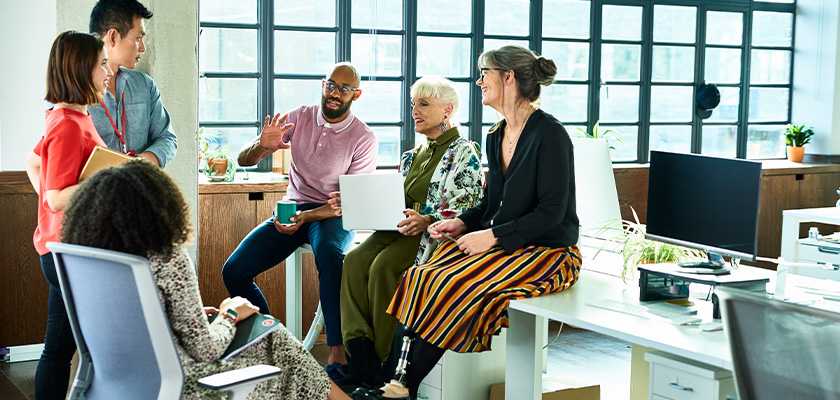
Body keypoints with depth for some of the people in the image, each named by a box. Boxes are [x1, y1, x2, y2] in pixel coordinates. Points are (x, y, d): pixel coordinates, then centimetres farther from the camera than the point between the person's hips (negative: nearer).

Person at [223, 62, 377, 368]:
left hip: (334, 215, -4)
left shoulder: (363, 138, -6)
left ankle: (337, 348, -35)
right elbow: (243, 160, 2)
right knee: (234, 271, -14)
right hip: (293, 209, 4)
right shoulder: (298, 118, 3)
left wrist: (307, 217, -26)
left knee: (330, 254, -40)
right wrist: (262, 147, -22)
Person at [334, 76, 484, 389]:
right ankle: (361, 359, -27)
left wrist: (426, 221, -28)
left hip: (438, 234, -7)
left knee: (384, 265, -32)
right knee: (355, 259, -22)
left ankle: (388, 363, -20)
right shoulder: (412, 155, 23)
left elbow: (466, 210, -12)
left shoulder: (464, 153, -1)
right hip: (403, 229, 7)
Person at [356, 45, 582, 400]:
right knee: (422, 277, -15)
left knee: (453, 286, -25)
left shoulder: (549, 134, -14)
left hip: (548, 251, -8)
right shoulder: (496, 136, 12)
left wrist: (492, 236, -20)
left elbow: (551, 211, -18)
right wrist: (462, 223, 1)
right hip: (502, 245, 8)